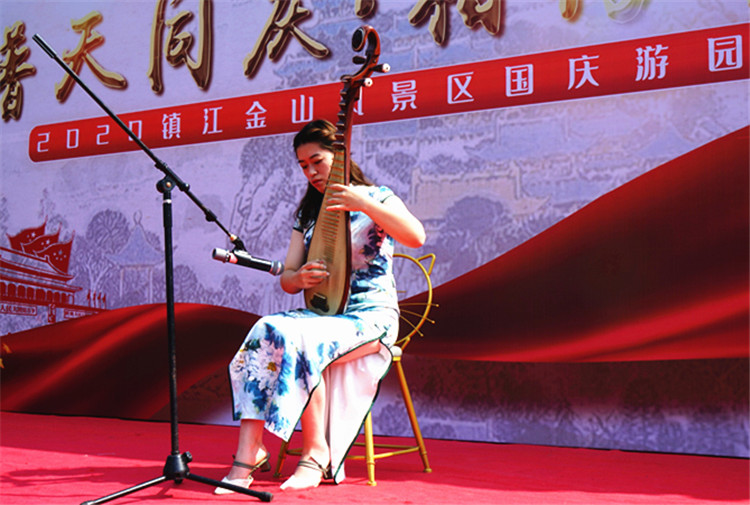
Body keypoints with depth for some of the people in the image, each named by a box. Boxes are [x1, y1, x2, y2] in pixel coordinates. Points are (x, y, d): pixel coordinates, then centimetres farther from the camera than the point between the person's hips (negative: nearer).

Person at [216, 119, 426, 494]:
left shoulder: (376, 197, 1)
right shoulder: (308, 213, 17)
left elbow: (416, 237, -19)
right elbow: (286, 279, 12)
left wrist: (364, 204, -29)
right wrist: (299, 278, -13)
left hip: (371, 317, -5)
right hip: (321, 312, 5)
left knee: (296, 339, -33)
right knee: (264, 333, -27)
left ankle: (318, 454, -21)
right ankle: (249, 453, -30)